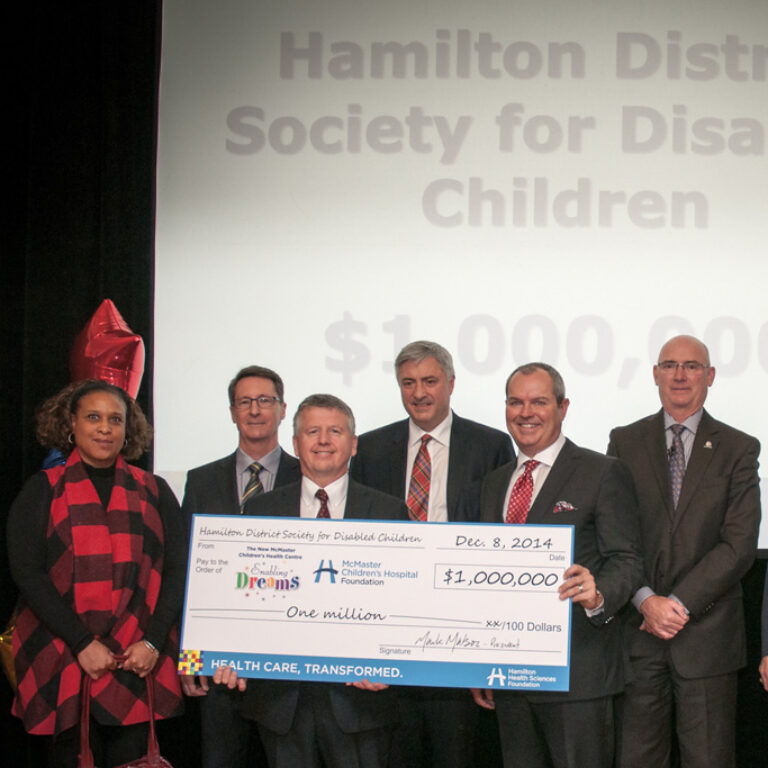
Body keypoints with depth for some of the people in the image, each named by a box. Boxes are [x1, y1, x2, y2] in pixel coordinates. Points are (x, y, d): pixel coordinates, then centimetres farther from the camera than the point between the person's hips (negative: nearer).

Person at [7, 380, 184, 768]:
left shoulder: (154, 492, 11)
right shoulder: (43, 490, 6)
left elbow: (176, 571, 7)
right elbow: (27, 572, -4)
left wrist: (153, 641, -8)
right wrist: (82, 644, -12)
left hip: (140, 663, 1)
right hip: (64, 663, -1)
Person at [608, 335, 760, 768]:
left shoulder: (739, 450, 3)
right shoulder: (625, 442, 7)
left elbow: (740, 544, -5)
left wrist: (680, 603, -12)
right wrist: (646, 601, -11)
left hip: (707, 634, -1)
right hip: (636, 630, 1)